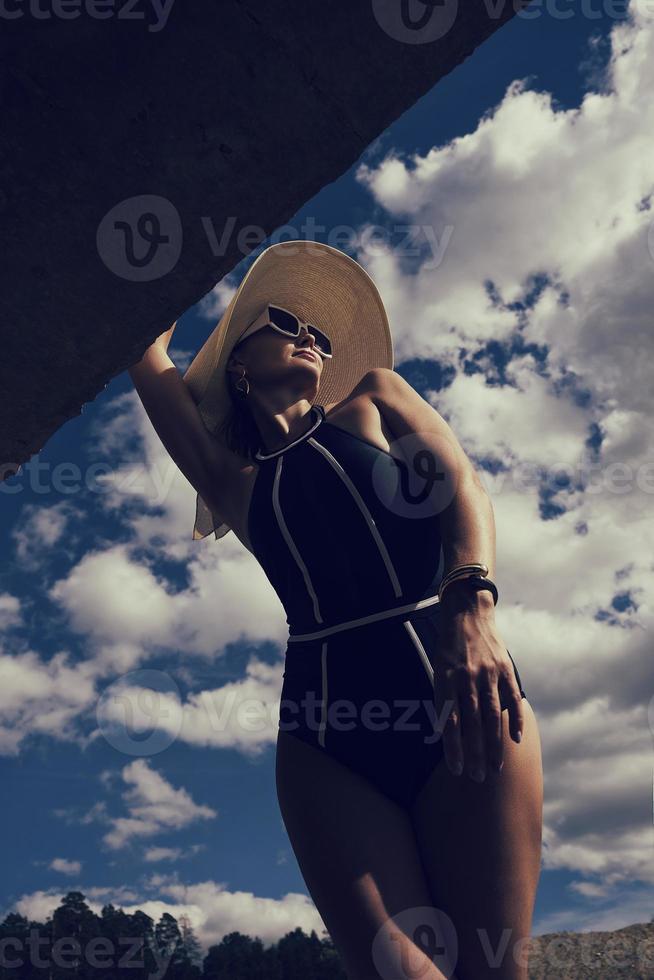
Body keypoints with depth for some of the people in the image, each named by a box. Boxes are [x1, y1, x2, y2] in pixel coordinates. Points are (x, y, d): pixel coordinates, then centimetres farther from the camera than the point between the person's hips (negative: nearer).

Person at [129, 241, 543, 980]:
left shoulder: (373, 397, 18)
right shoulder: (234, 481, 19)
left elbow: (462, 483, 1)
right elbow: (148, 358, 21)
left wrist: (470, 607, -20)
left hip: (462, 702, -1)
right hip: (327, 738, 1)